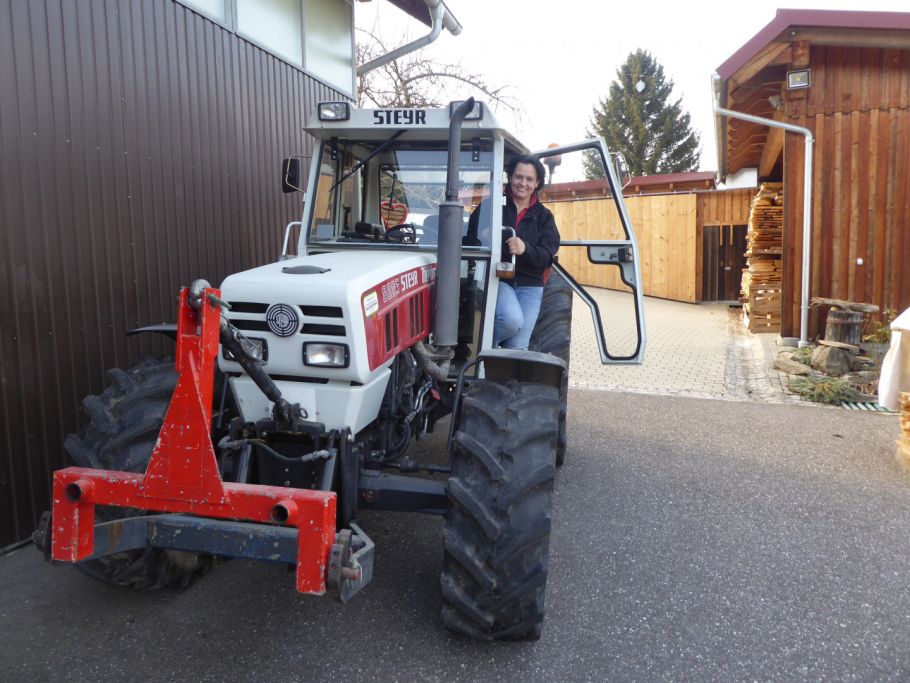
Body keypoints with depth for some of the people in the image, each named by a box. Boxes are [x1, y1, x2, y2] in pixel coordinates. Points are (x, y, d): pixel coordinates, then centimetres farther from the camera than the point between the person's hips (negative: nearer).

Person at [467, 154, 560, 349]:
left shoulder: (543, 216, 12)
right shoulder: (490, 206, 6)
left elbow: (547, 256, 0)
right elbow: (472, 241, 3)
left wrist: (525, 249, -22)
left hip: (529, 286, 3)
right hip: (496, 279, -3)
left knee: (518, 348, -1)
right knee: (512, 320, -30)